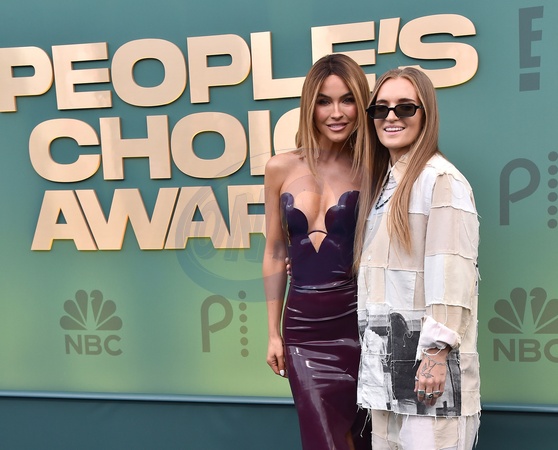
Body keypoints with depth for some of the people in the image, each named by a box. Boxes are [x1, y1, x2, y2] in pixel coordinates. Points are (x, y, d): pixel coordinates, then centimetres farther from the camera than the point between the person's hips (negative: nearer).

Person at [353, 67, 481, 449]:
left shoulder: (441, 179, -11)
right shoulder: (384, 182, 15)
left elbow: (451, 274, -17)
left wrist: (438, 352, -20)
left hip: (426, 359, -8)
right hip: (386, 359, 8)